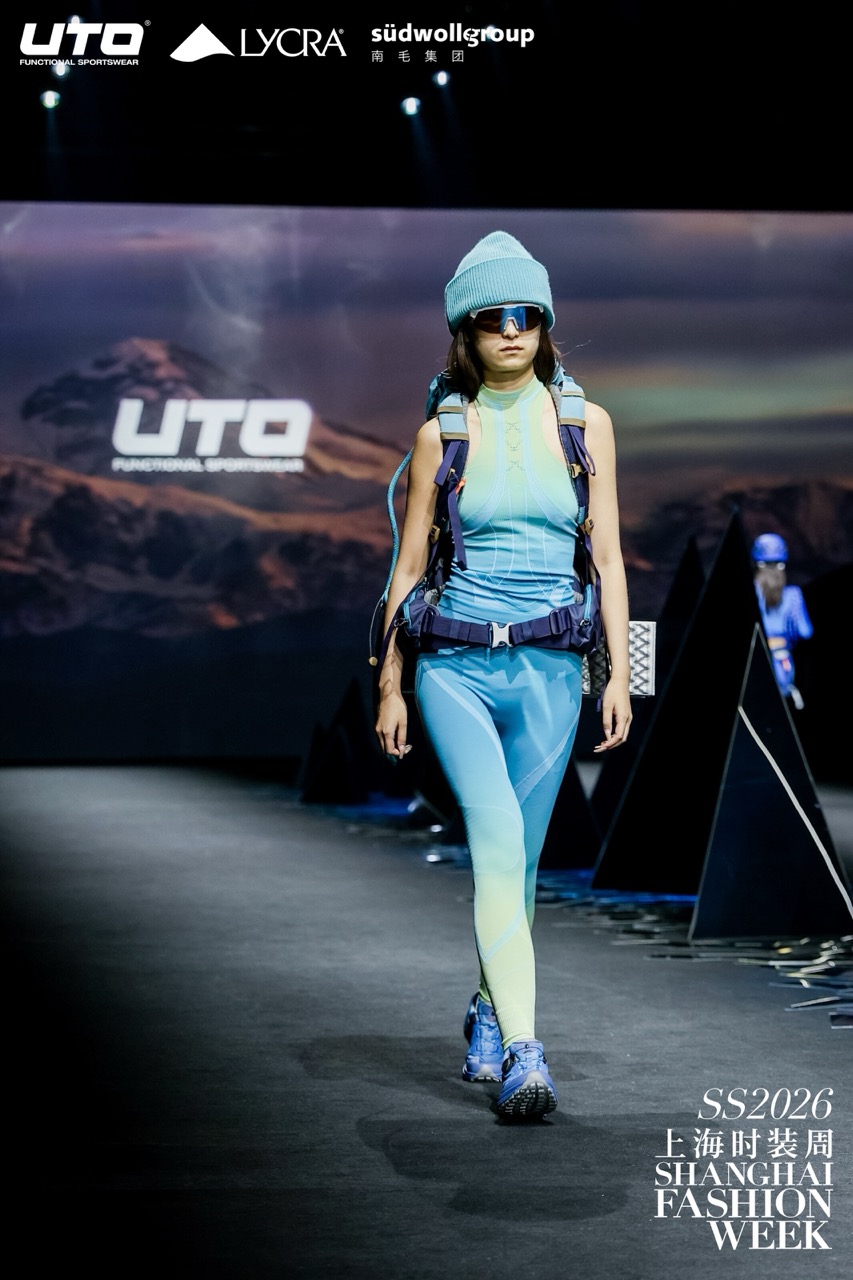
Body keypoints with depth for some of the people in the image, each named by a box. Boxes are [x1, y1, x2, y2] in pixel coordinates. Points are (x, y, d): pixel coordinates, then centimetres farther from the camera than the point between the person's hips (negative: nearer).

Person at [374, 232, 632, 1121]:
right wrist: (390, 687, 6)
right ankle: (522, 1052, -25)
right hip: (455, 666, -2)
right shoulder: (442, 434, 4)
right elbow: (409, 564, 7)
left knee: (517, 855, 7)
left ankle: (487, 1011, 32)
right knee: (497, 833, -20)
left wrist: (619, 673, -1)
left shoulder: (584, 425, 6)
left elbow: (607, 555, 6)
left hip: (548, 670, 2)